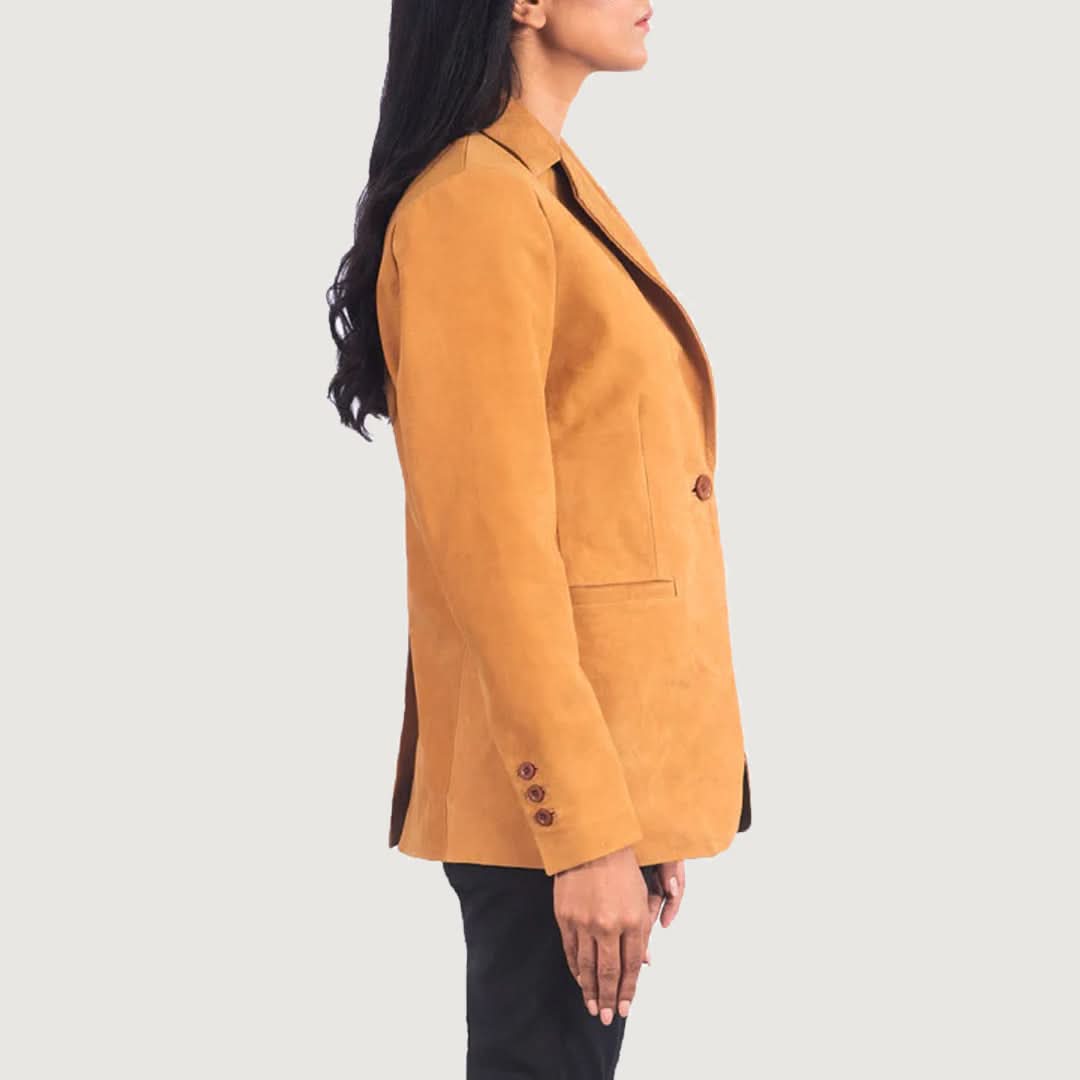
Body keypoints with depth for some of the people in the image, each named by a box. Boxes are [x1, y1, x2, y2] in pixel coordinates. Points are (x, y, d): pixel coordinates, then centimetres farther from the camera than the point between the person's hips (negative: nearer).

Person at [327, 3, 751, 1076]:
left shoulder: (551, 191, 15)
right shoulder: (472, 205, -15)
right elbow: (490, 541, -20)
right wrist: (587, 831, -21)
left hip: (615, 766, 9)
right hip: (549, 782, -9)